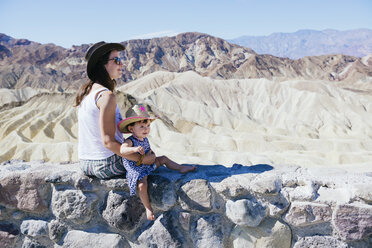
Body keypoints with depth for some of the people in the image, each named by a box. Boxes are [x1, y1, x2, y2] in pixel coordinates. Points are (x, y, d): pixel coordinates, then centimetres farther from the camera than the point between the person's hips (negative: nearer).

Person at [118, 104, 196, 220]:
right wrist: (135, 149, -56)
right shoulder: (130, 141, -22)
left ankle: (181, 168, 21)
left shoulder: (145, 139, 4)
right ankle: (148, 208, -12)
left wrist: (151, 153, 5)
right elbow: (122, 149, -43)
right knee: (142, 185, -27)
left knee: (163, 159, 9)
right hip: (137, 169, -8)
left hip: (148, 164, 8)